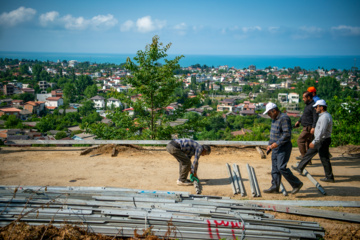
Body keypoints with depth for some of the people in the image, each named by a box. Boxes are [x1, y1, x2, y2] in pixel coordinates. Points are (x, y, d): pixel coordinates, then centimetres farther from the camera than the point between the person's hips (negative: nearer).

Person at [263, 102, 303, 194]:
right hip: (276, 148, 10)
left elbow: (287, 135, -23)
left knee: (281, 168, -12)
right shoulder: (274, 119, 14)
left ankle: (297, 184, 1)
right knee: (275, 168, 10)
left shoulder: (284, 118, -17)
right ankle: (274, 187, 18)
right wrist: (270, 145, 18)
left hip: (283, 148, -10)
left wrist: (276, 143, -24)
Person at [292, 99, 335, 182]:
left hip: (322, 141, -10)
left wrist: (314, 142, -27)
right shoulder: (323, 116, 12)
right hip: (320, 140, 10)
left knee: (324, 159, -2)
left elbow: (322, 131, -28)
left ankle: (329, 177, 7)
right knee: (309, 154, 17)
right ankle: (300, 168, 27)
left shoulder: (325, 117, -21)